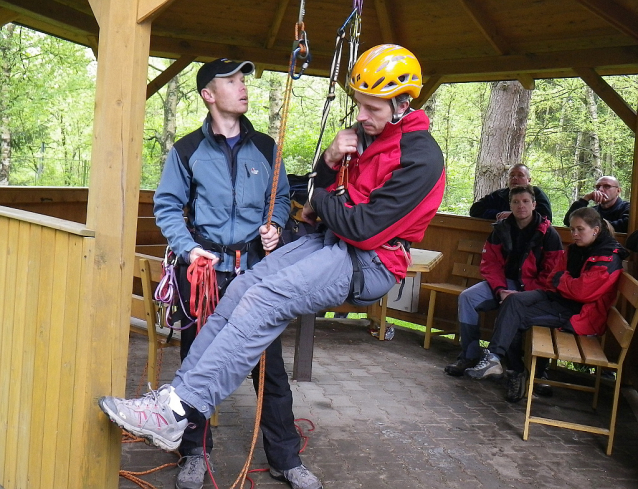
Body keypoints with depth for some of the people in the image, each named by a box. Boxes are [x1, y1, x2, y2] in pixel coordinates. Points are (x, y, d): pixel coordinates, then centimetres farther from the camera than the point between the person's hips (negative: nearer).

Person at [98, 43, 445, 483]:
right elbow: (327, 194, 16)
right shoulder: (365, 133, 12)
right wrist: (329, 162, -6)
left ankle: (179, 412, -24)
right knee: (243, 287, -11)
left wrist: (322, 202, -4)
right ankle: (179, 387, -7)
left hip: (370, 262, -8)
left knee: (264, 302, -25)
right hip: (332, 240, 8)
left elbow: (366, 228, -21)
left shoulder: (420, 155, -15)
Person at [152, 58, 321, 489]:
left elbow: (281, 197, 18)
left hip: (255, 269, 1)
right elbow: (167, 206, 4)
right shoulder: (188, 150, 4)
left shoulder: (264, 147, 10)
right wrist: (188, 247, -11)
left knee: (270, 363, 3)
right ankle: (196, 453, 25)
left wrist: (274, 225, -3)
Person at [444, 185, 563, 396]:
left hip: (533, 289, -4)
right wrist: (500, 290, -15)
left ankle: (516, 368, -19)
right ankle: (469, 355, -9)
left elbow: (551, 274, -9)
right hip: (505, 282, 4)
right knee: (467, 297, -18)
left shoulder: (548, 234, -5)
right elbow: (490, 264, 2)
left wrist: (524, 294, -20)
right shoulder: (501, 229, 5)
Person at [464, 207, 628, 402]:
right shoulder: (574, 249, 13)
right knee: (514, 300, -17)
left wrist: (560, 279, -5)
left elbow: (582, 291, -22)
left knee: (519, 316, -20)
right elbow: (553, 280, 12)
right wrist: (567, 281, -9)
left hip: (581, 313, -8)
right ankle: (493, 356, -24)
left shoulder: (608, 257, -12)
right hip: (560, 298, 8)